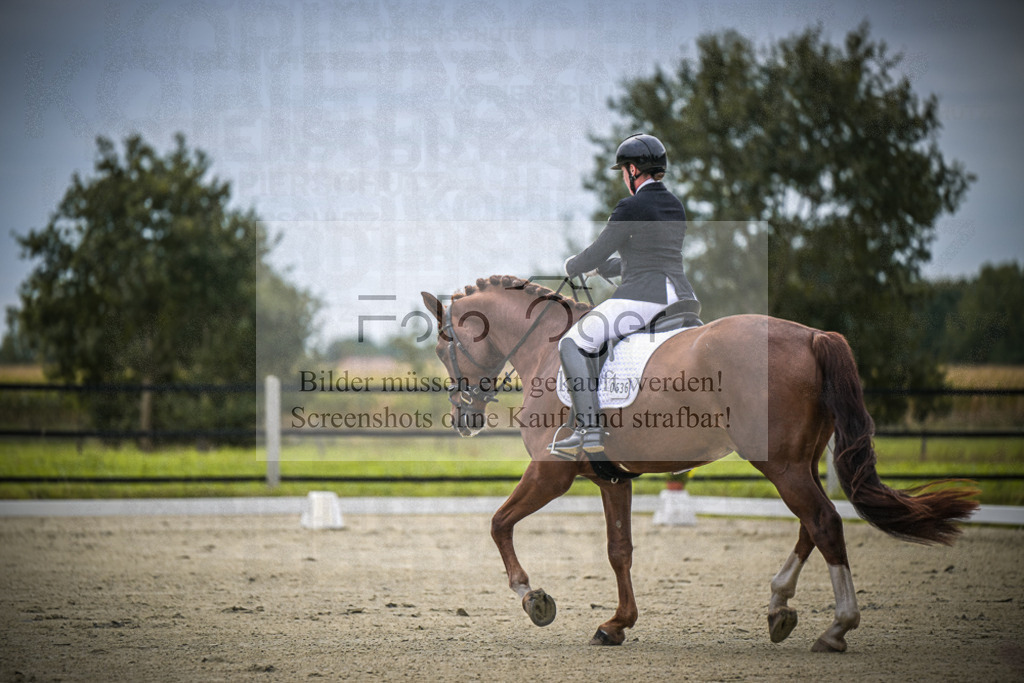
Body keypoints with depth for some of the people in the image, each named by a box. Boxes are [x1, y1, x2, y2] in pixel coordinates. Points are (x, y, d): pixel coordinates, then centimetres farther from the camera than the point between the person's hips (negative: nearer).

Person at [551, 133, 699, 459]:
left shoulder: (631, 208, -10)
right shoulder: (676, 206, 15)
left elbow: (596, 254, -6)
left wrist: (572, 267, 17)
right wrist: (606, 269, 34)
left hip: (642, 298, -8)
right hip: (681, 297, 8)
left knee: (573, 344, -2)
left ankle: (589, 431, -12)